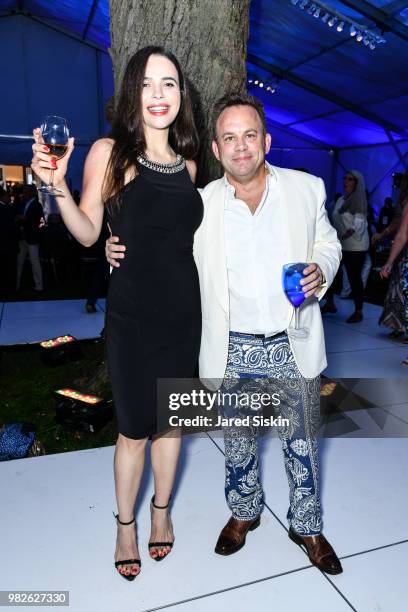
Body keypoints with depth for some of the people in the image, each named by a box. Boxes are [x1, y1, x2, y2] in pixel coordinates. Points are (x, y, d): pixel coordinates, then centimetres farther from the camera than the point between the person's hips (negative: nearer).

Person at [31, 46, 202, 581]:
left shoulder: (186, 161, 7)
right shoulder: (110, 152, -6)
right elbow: (88, 233, -6)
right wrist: (58, 187, -21)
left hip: (184, 311, 4)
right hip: (133, 314, -4)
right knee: (134, 427, 8)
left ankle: (161, 510, 41)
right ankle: (126, 524, 35)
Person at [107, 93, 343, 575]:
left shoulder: (307, 188, -1)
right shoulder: (199, 204, -3)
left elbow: (327, 242, 11)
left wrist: (321, 271, -12)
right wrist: (121, 252, -10)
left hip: (293, 344, 1)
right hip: (232, 350, 0)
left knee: (302, 441, 15)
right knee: (237, 441, 19)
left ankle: (306, 526, 40)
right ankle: (244, 513, 46)